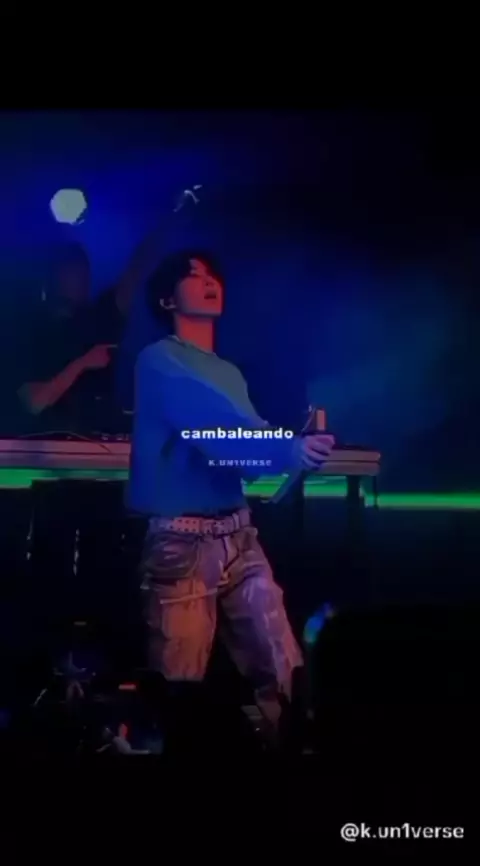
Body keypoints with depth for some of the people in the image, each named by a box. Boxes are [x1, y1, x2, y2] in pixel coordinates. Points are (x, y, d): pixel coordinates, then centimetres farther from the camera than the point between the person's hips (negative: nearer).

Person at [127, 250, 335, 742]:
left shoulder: (231, 375, 21)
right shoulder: (158, 362, -2)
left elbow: (244, 447, 12)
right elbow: (215, 425, -19)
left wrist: (299, 444, -8)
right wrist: (286, 449, -34)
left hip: (238, 537, 6)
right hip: (180, 544, -6)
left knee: (283, 670, 1)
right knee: (180, 688, -1)